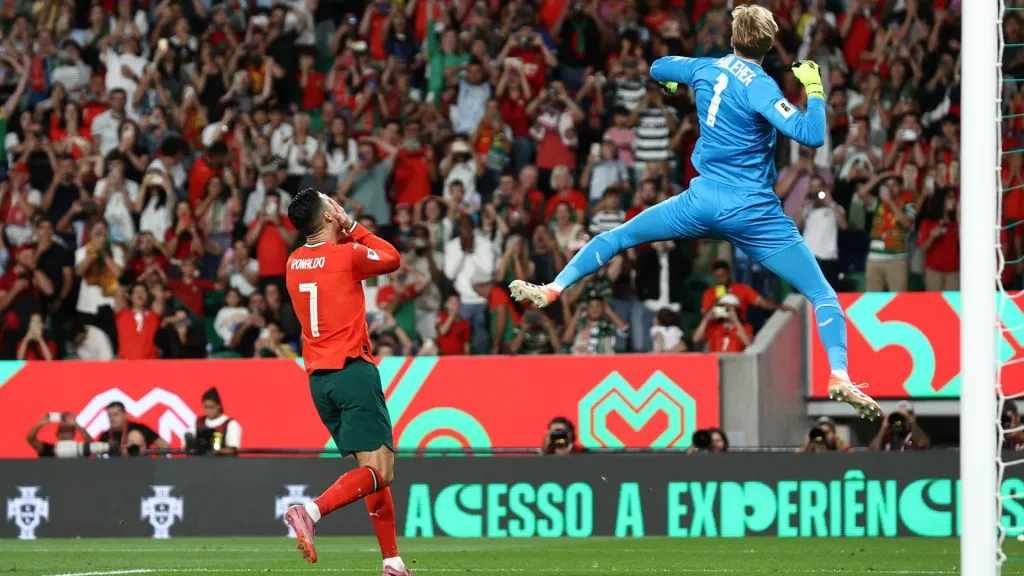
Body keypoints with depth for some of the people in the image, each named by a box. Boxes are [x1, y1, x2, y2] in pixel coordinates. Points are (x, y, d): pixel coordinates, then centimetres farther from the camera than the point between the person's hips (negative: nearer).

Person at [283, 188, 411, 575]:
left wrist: (345, 233, 20)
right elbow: (392, 259, 10)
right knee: (378, 470, -11)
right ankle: (311, 511, -31)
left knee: (377, 469, 13)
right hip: (353, 370, -7)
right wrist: (353, 227, 14)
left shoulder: (294, 263, 11)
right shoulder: (346, 255, -8)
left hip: (319, 379, 7)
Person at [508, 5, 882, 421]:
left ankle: (550, 291, 17)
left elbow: (658, 69, 25)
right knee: (824, 296, -2)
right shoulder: (760, 88, -15)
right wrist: (814, 90, -10)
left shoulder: (706, 69, 3)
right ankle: (839, 376, -24)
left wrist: (671, 86, 48)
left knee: (616, 237, 25)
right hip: (753, 214, -4)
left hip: (702, 201, 4)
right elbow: (812, 136, -25)